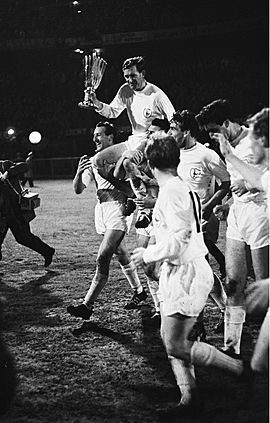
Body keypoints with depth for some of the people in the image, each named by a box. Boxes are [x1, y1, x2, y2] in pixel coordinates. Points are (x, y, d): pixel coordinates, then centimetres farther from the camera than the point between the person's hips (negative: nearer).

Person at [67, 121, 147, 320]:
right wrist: (79, 172, -11)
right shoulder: (92, 161, 13)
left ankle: (87, 306, -16)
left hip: (118, 208, -7)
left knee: (103, 258, -14)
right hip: (102, 208, 7)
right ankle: (139, 292, 33)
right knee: (121, 255, 17)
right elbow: (78, 189, 7)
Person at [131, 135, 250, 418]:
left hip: (185, 274, -10)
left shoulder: (171, 193, -19)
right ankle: (190, 399, 16)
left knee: (176, 345, -5)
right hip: (178, 272, 10)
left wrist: (147, 255, -11)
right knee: (170, 338, 12)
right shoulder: (183, 188, 11)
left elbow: (177, 240, -24)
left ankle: (242, 369, 4)